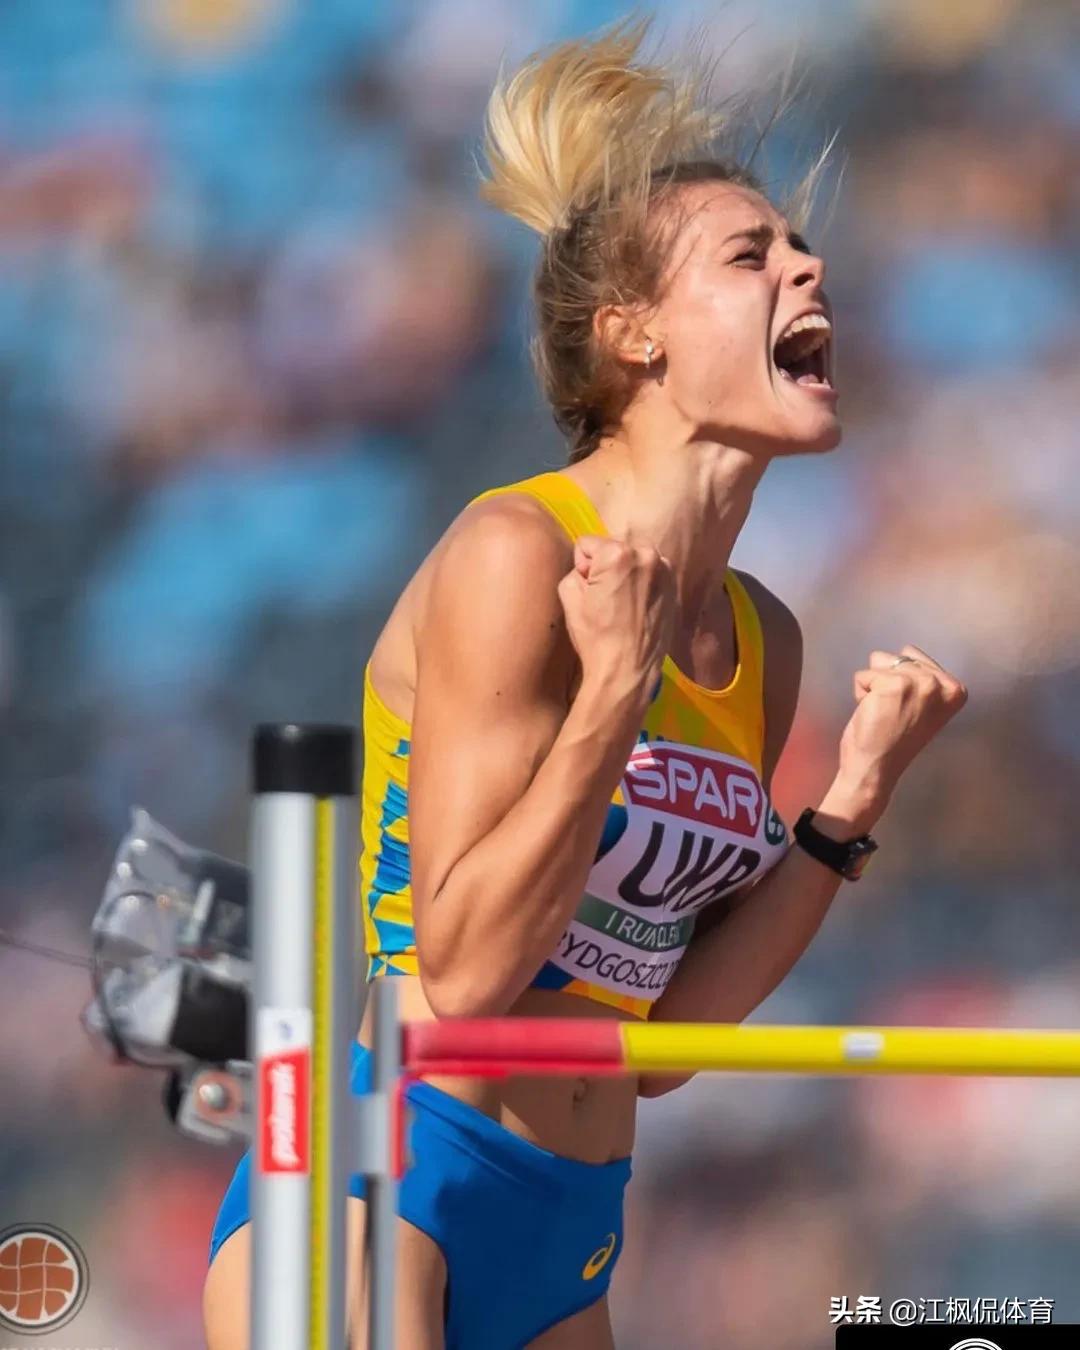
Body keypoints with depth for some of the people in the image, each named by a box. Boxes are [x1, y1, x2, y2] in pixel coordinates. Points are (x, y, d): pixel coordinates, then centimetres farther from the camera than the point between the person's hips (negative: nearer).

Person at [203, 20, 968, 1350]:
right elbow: (464, 969, -16)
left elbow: (658, 1039, 9)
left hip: (566, 1236, 8)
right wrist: (615, 687, -19)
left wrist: (850, 809, 4)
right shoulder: (516, 556, -11)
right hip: (370, 1187, -8)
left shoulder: (761, 640, 10)